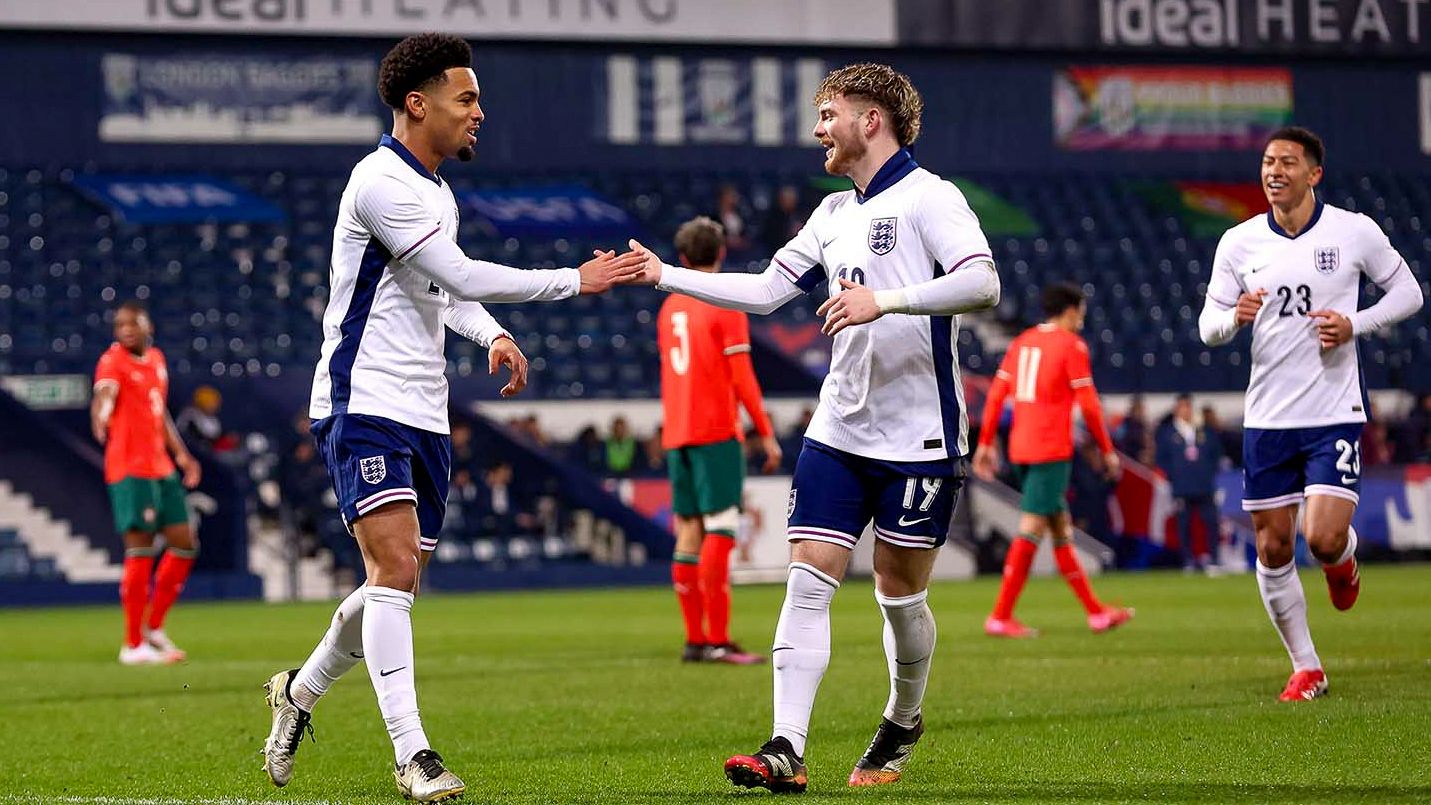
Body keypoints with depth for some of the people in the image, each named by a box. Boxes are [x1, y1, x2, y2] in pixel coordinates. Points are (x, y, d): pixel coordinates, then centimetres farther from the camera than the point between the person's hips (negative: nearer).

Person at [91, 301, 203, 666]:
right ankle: (134, 645, -2)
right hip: (129, 469, -8)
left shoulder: (157, 359, 15)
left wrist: (181, 454, 25)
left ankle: (154, 627, 19)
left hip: (161, 468, 8)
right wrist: (100, 416, -52)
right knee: (140, 552, -9)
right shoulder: (113, 361, -9)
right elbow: (105, 392, -31)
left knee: (184, 544, 8)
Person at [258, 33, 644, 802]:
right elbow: (462, 276, -20)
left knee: (396, 584, 12)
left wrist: (491, 333, 10)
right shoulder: (380, 183, -15)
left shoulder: (435, 190, 15)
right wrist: (576, 281, -15)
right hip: (362, 404, -9)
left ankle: (300, 693, 33)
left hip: (422, 414, 9)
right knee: (395, 570, -19)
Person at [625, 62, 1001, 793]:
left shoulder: (926, 198, -10)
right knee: (808, 579, -5)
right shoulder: (834, 215, 14)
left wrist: (883, 300, -30)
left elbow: (981, 284, -23)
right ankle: (786, 751, -10)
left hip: (918, 435, -6)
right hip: (838, 431, 6)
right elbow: (765, 291, 18)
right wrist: (666, 277, 14)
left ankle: (903, 722, 30)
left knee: (900, 590, 5)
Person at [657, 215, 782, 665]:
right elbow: (742, 378, -11)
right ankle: (717, 641, -14)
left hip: (676, 437, 7)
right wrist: (767, 434, -7)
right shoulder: (725, 304, -7)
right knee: (719, 532, -8)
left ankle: (695, 639, 7)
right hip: (716, 433, -7)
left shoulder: (669, 308, 14)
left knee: (688, 535, 7)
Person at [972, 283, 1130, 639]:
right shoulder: (1071, 345, -5)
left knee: (1061, 528, 13)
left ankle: (1095, 611, 20)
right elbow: (1088, 404, -7)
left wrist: (986, 443, 13)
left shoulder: (1021, 342, 14)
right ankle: (1000, 616, -12)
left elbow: (996, 394, 10)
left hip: (1021, 449, 8)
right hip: (1052, 450, -8)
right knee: (1031, 529, -8)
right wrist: (1108, 451, 1)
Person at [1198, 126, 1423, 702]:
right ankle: (1306, 669, 18)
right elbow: (1208, 325, 6)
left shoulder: (1354, 231, -3)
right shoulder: (1239, 243, 2)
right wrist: (1233, 318, -18)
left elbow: (1408, 292, 7)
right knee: (1273, 550, 2)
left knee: (1323, 539, -17)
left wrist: (1355, 325, -10)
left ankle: (1345, 556, 22)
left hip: (1334, 416, -3)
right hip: (1266, 418, 3)